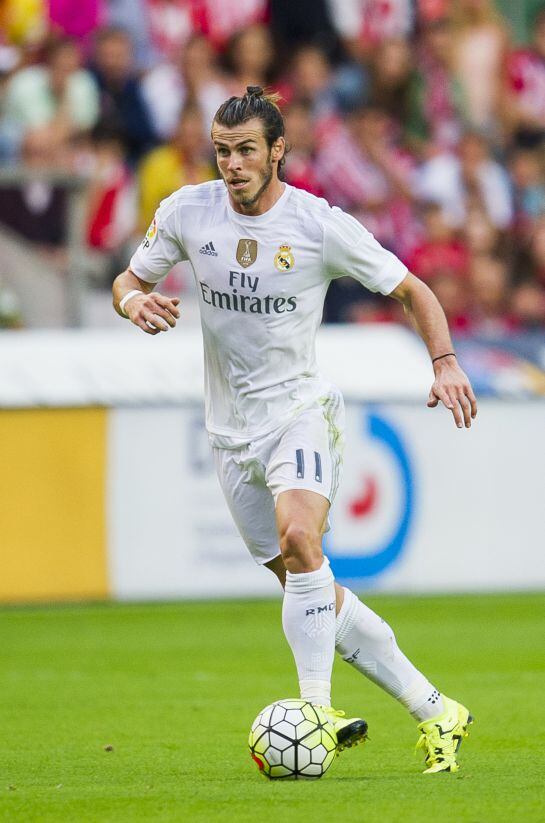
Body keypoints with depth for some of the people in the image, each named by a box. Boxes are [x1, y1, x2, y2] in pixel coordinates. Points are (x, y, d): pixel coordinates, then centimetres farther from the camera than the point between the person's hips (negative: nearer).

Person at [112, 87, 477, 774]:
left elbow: (410, 290, -1)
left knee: (298, 538, -31)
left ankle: (317, 709, -26)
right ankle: (433, 711, 14)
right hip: (231, 428, 4)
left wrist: (445, 362, -15)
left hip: (300, 410, -4)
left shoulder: (321, 225, -11)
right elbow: (130, 280, 10)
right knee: (312, 591, 5)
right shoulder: (188, 212, -2)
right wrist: (136, 301, -14)